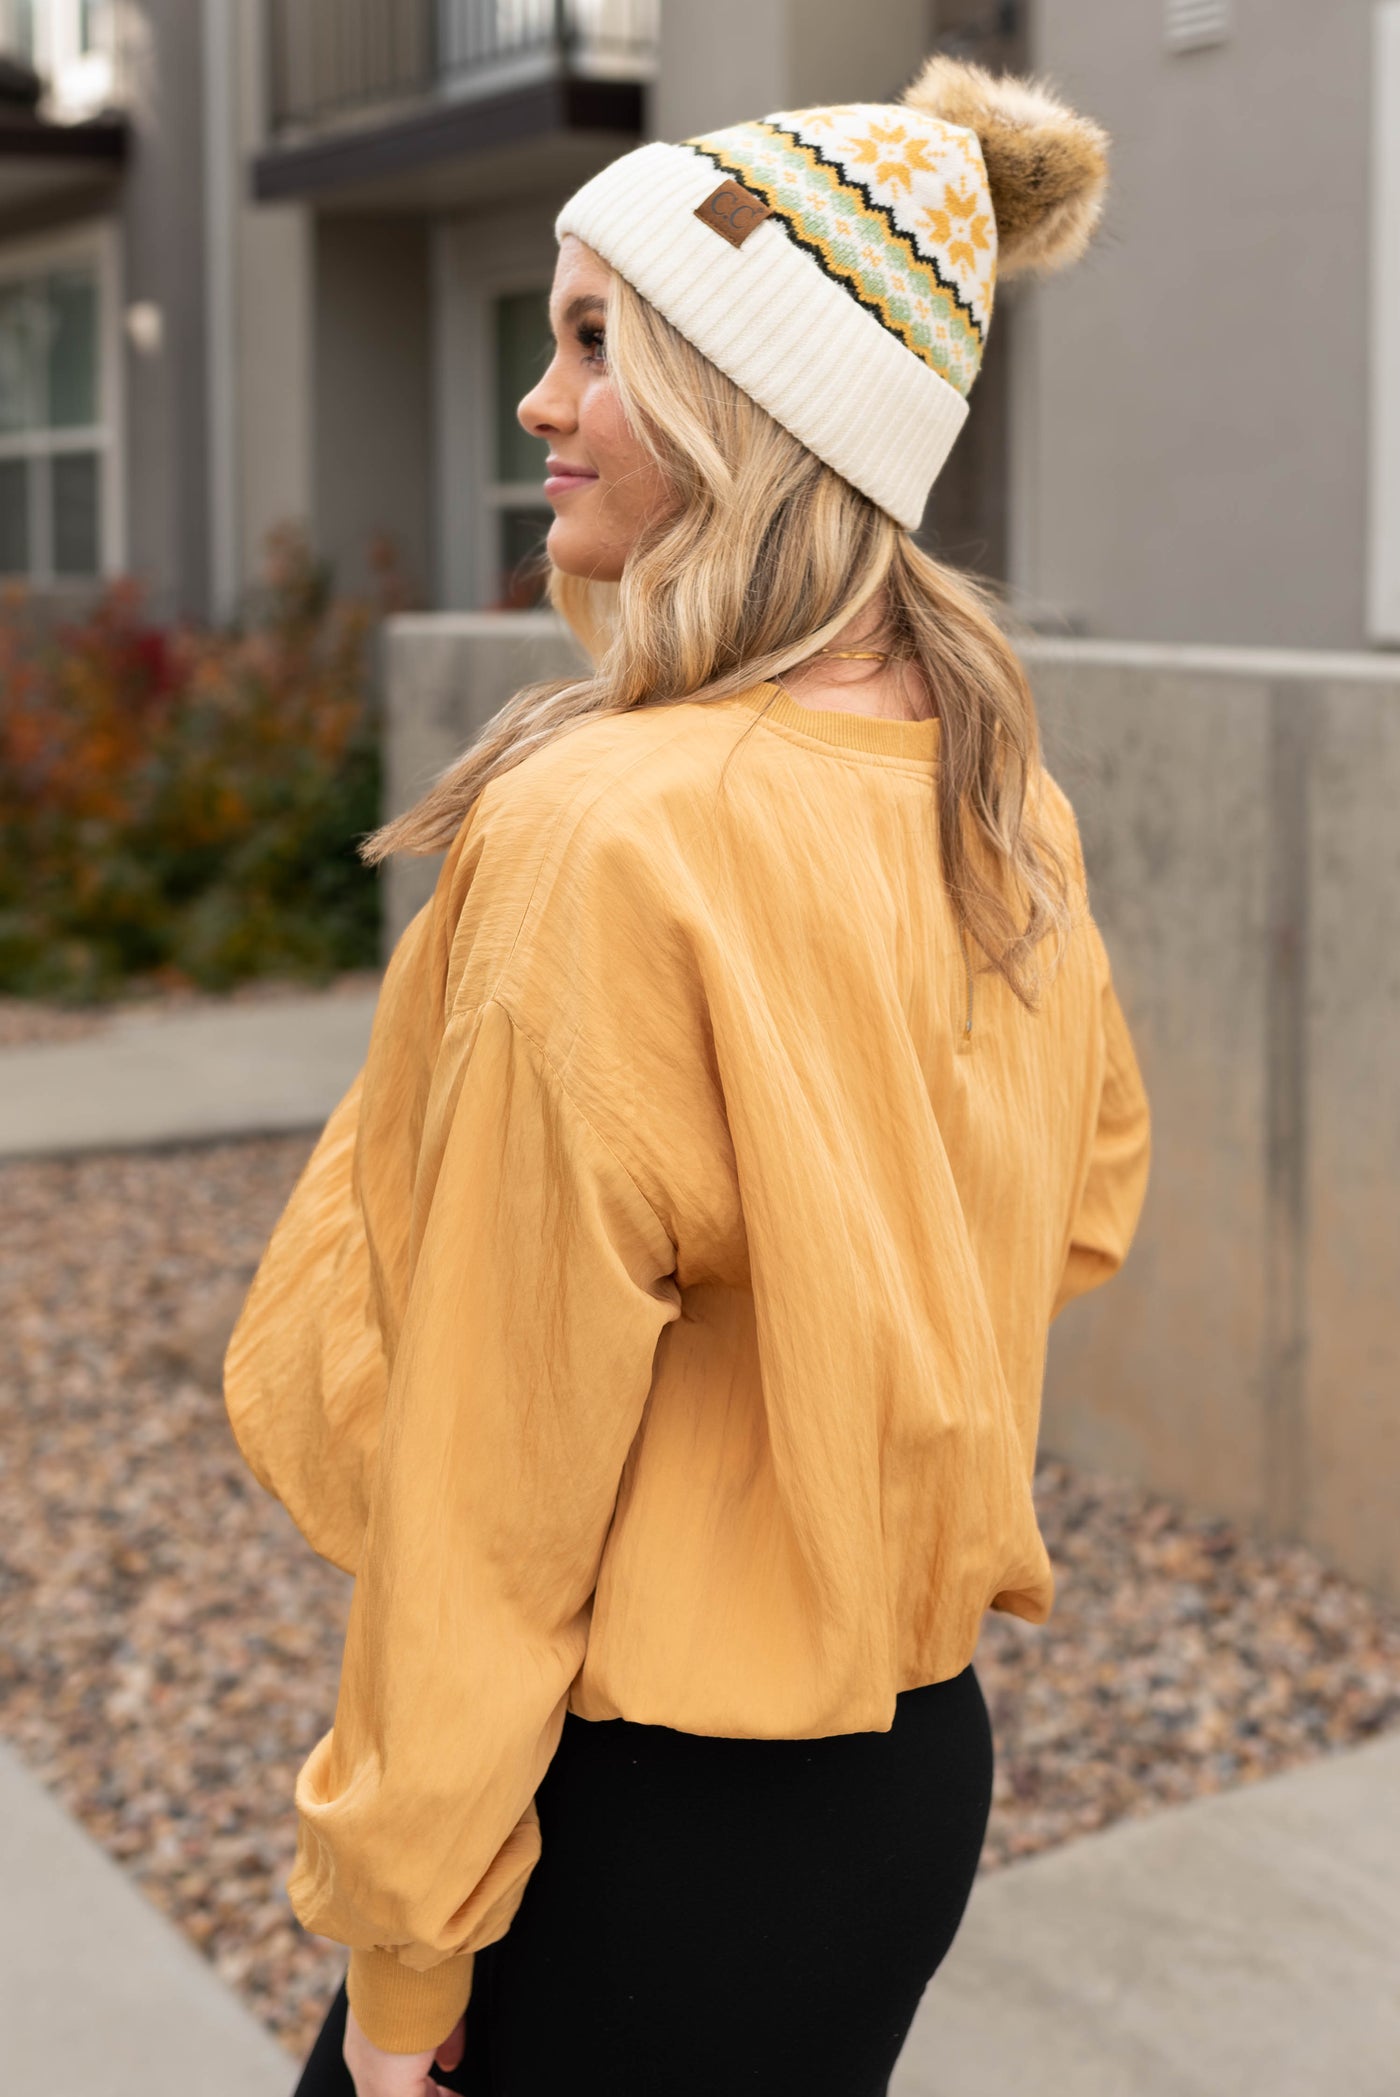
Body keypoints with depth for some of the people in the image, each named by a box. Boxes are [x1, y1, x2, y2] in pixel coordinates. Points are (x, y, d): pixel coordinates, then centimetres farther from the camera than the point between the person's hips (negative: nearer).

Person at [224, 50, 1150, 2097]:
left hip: (657, 1826, -8)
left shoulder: (609, 833, -24)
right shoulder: (998, 796, 0)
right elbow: (1086, 1194, 17)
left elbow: (494, 1461, -20)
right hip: (917, 1757, 8)